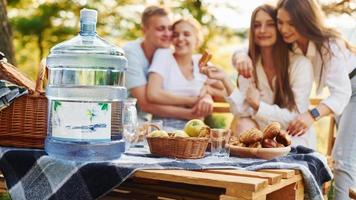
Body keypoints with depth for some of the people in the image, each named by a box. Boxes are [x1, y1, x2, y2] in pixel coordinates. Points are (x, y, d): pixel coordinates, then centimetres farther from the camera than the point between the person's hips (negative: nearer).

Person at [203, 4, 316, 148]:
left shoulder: (300, 64, -15)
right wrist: (225, 80, -22)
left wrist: (258, 105, -18)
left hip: (296, 140, -4)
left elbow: (296, 117, -15)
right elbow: (243, 112, -11)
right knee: (244, 124, -25)